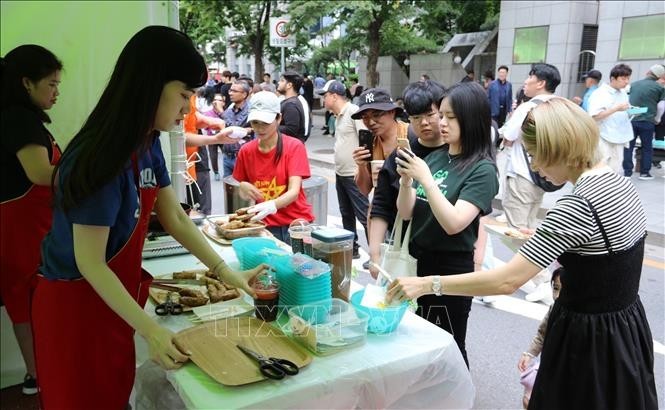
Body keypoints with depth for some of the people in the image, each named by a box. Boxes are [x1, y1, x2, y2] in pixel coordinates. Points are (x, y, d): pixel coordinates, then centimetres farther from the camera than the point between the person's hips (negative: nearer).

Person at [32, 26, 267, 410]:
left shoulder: (147, 143, -3)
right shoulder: (102, 160, -29)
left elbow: (175, 218, 0)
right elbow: (90, 264, -25)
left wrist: (226, 272, -6)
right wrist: (150, 330, -27)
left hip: (112, 295, 8)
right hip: (77, 303, -7)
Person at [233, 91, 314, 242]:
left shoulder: (294, 147, -8)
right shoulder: (246, 151, 2)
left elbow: (294, 191, -18)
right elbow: (243, 194, 12)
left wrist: (272, 205, -36)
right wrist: (243, 187, -11)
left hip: (296, 222, -2)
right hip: (265, 225, 2)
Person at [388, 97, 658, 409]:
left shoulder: (576, 205, -28)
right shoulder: (620, 182, 1)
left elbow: (506, 281, -31)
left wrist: (427, 284, -28)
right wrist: (544, 240, 13)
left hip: (588, 338, -9)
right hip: (626, 329, 9)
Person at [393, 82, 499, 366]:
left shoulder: (482, 170, -13)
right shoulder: (434, 157, 4)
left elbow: (453, 223, -23)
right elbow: (406, 213, 4)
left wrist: (426, 179, -24)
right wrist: (406, 180, -13)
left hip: (451, 270, -6)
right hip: (417, 261, 6)